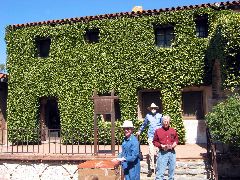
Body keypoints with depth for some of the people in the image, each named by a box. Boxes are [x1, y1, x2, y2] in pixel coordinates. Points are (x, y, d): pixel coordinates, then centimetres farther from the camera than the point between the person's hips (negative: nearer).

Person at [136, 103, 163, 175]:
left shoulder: (160, 115, 4)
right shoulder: (148, 116, 7)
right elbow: (144, 124, 21)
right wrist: (139, 131, 31)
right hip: (151, 136, 1)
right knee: (151, 152, -5)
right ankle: (151, 168, 4)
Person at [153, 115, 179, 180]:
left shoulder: (173, 131, 6)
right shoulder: (158, 131, -3)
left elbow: (176, 139, 19)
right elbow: (154, 141, 2)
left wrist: (175, 143, -1)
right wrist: (161, 145, -13)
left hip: (172, 152, 4)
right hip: (162, 153, -3)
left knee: (172, 169, 14)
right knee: (160, 171, -6)